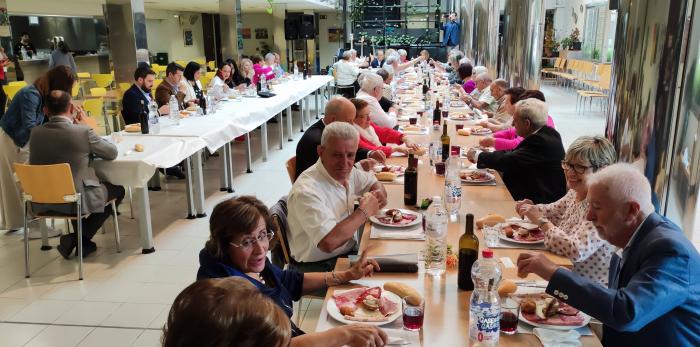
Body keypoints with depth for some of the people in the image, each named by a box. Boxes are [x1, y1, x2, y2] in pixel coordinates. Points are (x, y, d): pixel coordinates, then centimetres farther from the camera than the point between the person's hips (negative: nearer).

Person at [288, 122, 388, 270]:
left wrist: (378, 193, -3)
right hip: (318, 266, -8)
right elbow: (328, 243, -35)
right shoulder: (307, 190, -25)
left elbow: (374, 182, 22)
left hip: (350, 250, 8)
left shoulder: (347, 171, 0)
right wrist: (364, 211, -22)